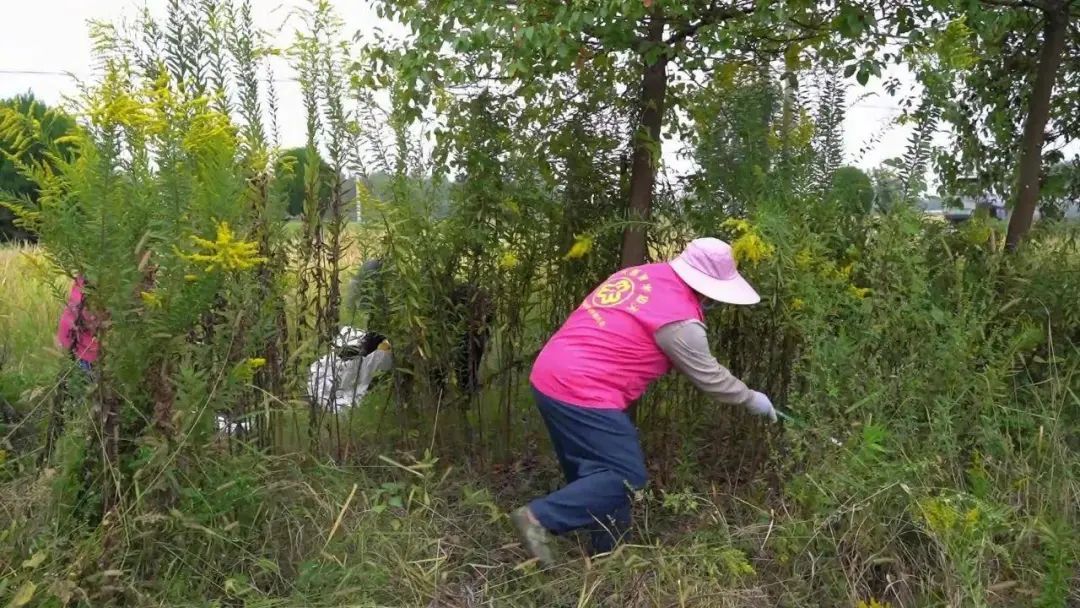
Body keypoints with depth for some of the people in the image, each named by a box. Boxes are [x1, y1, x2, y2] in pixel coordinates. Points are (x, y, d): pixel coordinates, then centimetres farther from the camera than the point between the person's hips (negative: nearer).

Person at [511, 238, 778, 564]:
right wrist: (751, 399, 18)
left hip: (549, 377, 9)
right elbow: (708, 377, 1)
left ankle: (607, 555, 27)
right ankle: (541, 516, -9)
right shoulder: (679, 319, -11)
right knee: (626, 476, -2)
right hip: (582, 394, -9)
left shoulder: (640, 274, 11)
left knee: (591, 473, 17)